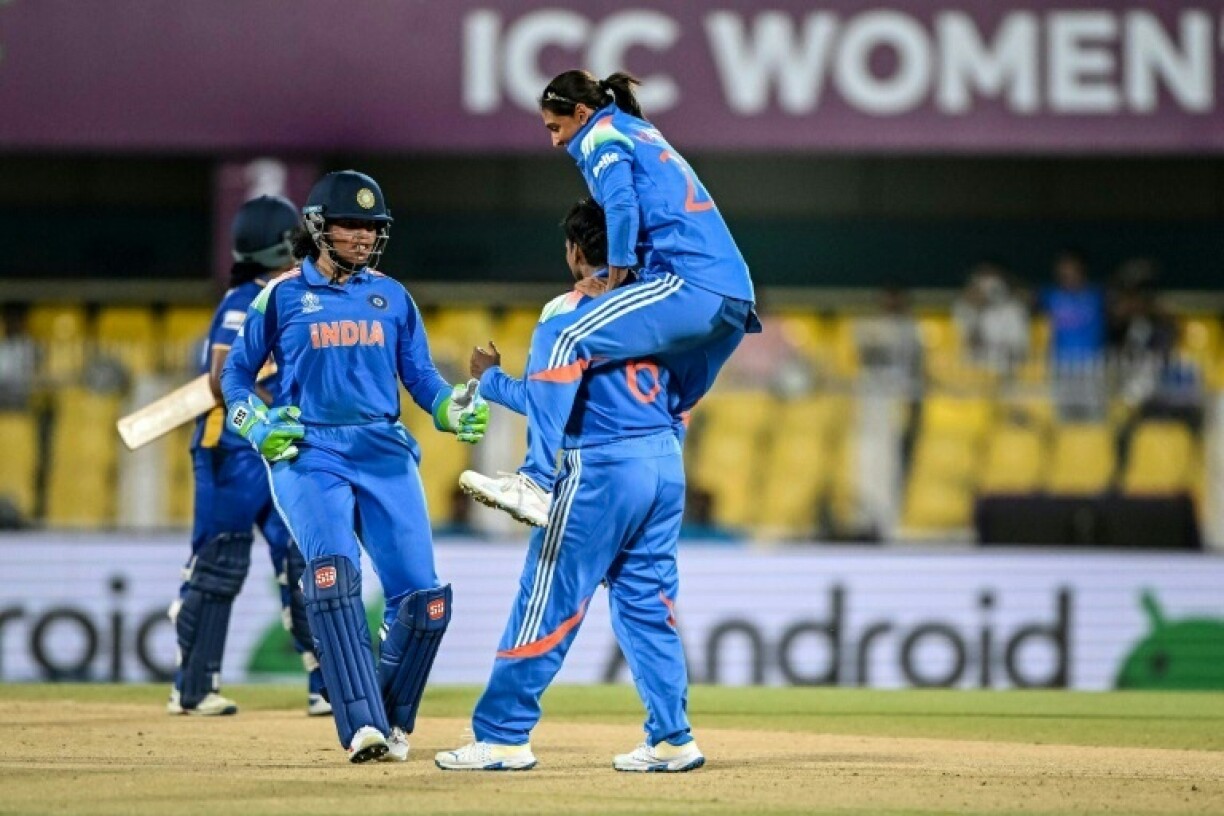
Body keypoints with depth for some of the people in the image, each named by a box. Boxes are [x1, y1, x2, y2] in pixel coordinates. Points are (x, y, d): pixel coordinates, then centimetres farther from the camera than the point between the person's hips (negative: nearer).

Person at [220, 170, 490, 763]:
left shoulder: (391, 296, 14)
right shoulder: (283, 294, 6)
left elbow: (420, 375, 13)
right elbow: (235, 374, 11)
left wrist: (453, 409, -8)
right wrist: (258, 426, -7)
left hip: (384, 452, 3)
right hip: (308, 453, -3)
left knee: (423, 596, -7)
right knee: (332, 570, -27)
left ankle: (393, 722, 15)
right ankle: (363, 728, -32)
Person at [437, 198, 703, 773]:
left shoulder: (568, 312, -8)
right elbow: (679, 394, 13)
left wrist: (491, 379, 4)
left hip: (601, 467, -7)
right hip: (666, 463, 7)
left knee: (548, 603, -2)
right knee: (647, 602, 12)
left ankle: (502, 736, 0)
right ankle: (672, 740, 7)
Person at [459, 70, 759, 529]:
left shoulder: (602, 136, 6)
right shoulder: (645, 134, 33)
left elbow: (623, 207, -13)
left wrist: (616, 277, -3)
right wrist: (620, 285, 22)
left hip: (690, 285, -9)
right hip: (735, 300, 10)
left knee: (562, 338, -16)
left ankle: (536, 483, -25)